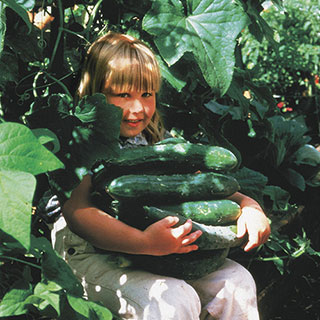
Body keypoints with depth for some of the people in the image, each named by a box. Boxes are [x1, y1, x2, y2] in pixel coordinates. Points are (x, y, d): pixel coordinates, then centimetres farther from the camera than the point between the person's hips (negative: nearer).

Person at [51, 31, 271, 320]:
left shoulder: (156, 139, 11)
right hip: (91, 256, -6)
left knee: (236, 280, -1)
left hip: (158, 252, 7)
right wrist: (145, 242, -36)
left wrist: (248, 204, -8)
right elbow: (76, 210, -23)